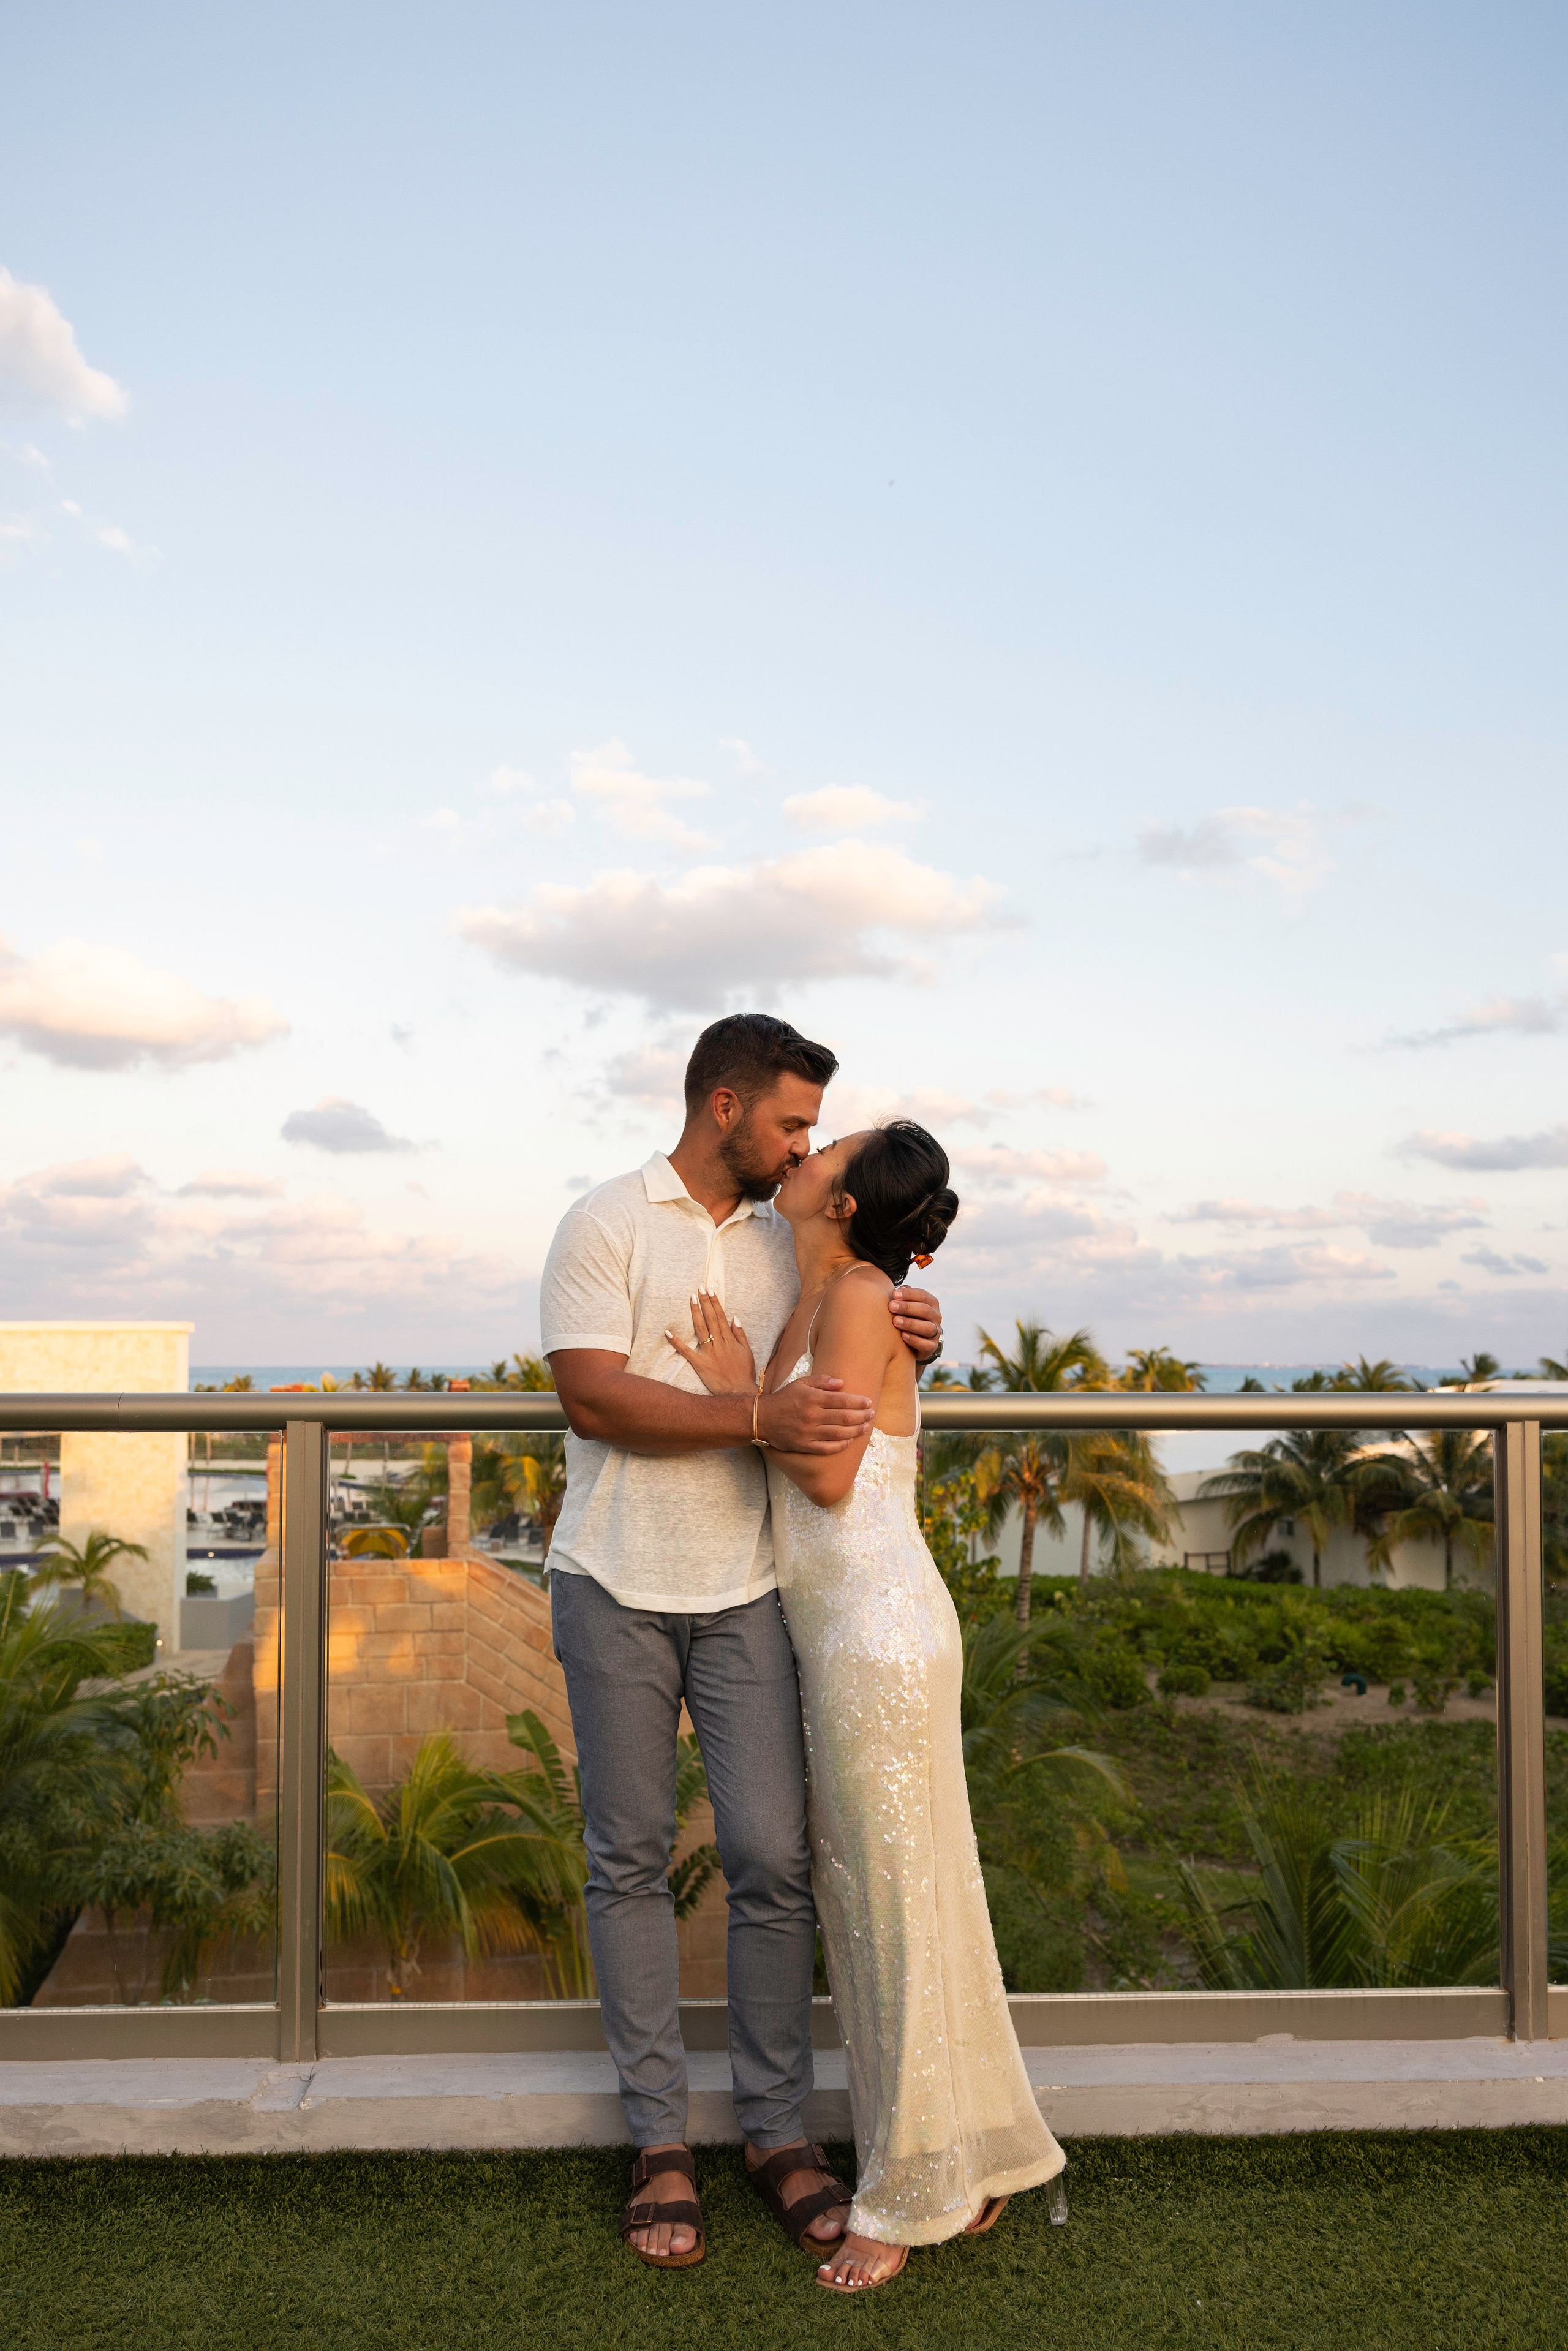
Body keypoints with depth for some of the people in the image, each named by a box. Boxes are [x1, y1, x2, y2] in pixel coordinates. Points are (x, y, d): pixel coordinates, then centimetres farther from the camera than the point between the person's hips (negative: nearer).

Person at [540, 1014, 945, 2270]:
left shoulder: (790, 1241, 10)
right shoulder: (607, 1224, -4)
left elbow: (845, 1391, 18)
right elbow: (594, 1397, -16)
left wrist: (907, 1348, -5)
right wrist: (765, 1417, -25)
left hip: (748, 1589, 3)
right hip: (617, 1587, -3)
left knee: (774, 1858, 1)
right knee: (632, 1861, 7)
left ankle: (780, 2131, 17)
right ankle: (660, 2140, 20)